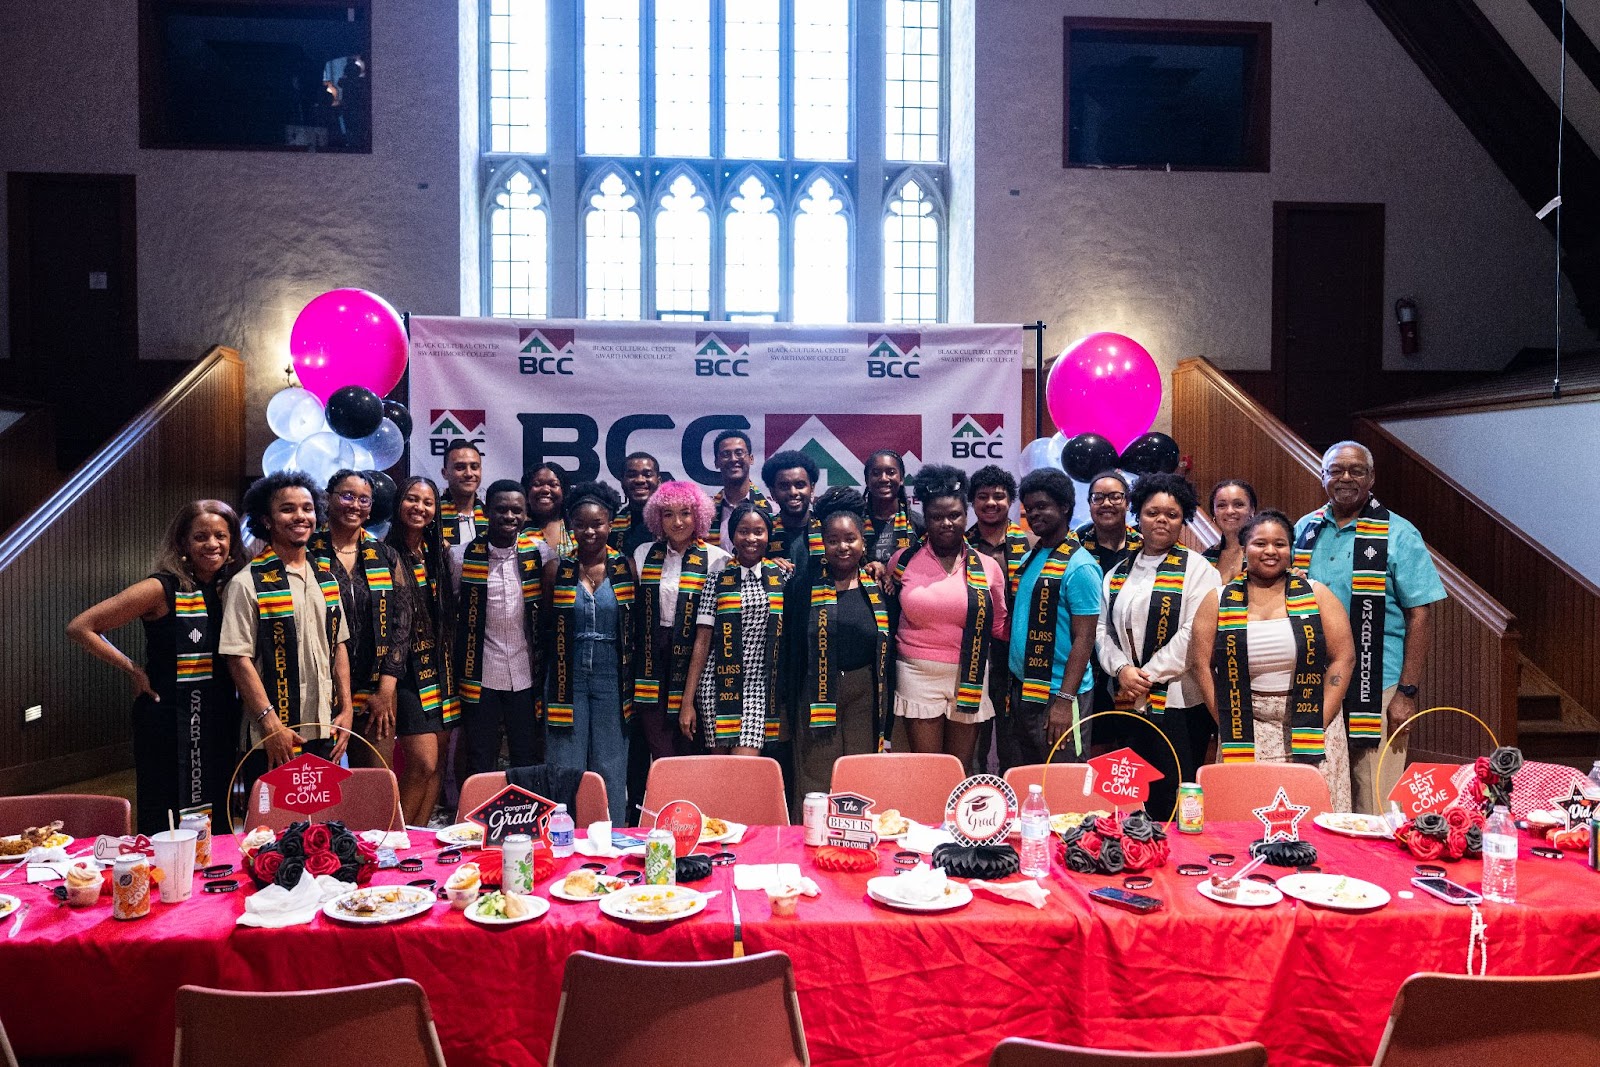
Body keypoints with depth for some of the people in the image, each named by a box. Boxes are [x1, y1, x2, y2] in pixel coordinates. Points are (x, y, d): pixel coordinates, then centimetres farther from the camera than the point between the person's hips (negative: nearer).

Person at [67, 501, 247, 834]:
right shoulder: (162, 589, -10)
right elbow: (80, 628, -8)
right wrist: (133, 671, -9)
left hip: (220, 719, 5)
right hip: (170, 722, -5)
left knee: (216, 822, 13)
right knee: (167, 830, 4)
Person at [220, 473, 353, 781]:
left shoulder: (326, 578, 11)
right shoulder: (247, 583, -8)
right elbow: (238, 658, -12)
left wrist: (346, 709, 7)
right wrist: (271, 723, -16)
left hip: (325, 733, 6)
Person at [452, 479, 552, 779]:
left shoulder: (539, 552, 0)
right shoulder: (463, 557, -3)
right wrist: (454, 672, 4)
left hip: (526, 675, 1)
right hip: (481, 677, -1)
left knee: (530, 763, 8)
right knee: (480, 765, 7)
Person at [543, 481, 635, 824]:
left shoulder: (626, 569, 1)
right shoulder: (556, 570, 2)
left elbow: (637, 626, 3)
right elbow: (544, 628, 6)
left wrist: (631, 681, -2)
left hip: (613, 678, 0)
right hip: (567, 677, 0)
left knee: (611, 768, 6)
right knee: (565, 767, 5)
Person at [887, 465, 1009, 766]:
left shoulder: (987, 567, 3)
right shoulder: (903, 560, 2)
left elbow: (1000, 626, 10)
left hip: (969, 678, 1)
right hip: (918, 675, -1)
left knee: (961, 770, 11)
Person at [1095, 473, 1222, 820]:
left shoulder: (1196, 569, -1)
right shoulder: (1118, 573, 15)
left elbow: (1193, 634, -11)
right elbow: (1102, 629, 10)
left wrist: (1147, 675, -12)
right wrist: (1122, 669, -8)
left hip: (1176, 701, -5)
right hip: (1126, 702, 5)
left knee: (1173, 799, -4)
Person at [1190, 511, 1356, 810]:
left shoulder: (1316, 595, 5)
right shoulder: (1218, 602, 5)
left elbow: (1343, 657, 0)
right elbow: (1201, 664, 2)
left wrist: (1318, 724, -8)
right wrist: (1228, 725, -6)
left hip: (1310, 726, 0)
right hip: (1248, 734, 0)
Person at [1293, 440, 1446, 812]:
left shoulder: (1397, 535, -2)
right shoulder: (1304, 530, 11)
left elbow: (1420, 615, -6)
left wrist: (1407, 692, -11)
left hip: (1377, 689, -4)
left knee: (1373, 807, -1)